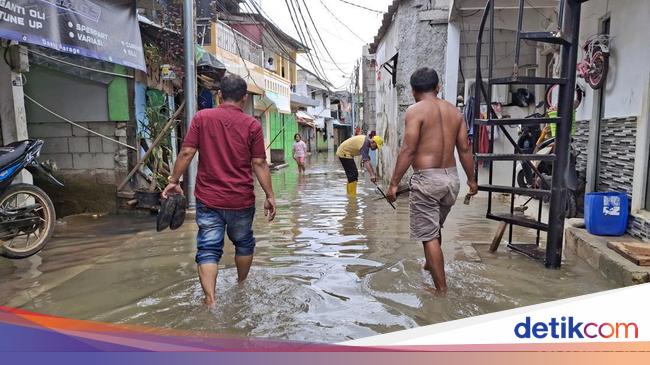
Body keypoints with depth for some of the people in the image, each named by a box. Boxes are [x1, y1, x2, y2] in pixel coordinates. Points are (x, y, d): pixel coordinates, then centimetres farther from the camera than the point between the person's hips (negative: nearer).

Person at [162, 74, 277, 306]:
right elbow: (259, 164, -7)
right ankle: (241, 287, 38)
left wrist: (174, 181, 6)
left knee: (208, 249, 5)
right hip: (241, 200, 0)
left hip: (208, 199, 0)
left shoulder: (201, 118, -2)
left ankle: (210, 301, -4)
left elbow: (187, 152, -5)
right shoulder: (252, 125, -5)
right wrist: (270, 196, -1)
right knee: (244, 243, 21)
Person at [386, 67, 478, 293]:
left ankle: (442, 289, 4)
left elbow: (408, 150, -15)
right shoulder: (454, 111, 10)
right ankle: (430, 265, 47)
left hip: (427, 179, -7)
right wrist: (471, 179, 19)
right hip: (451, 177, 7)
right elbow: (465, 149, 10)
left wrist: (394, 184, -13)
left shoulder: (416, 110, -8)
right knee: (435, 227, 26)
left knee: (429, 236, 1)